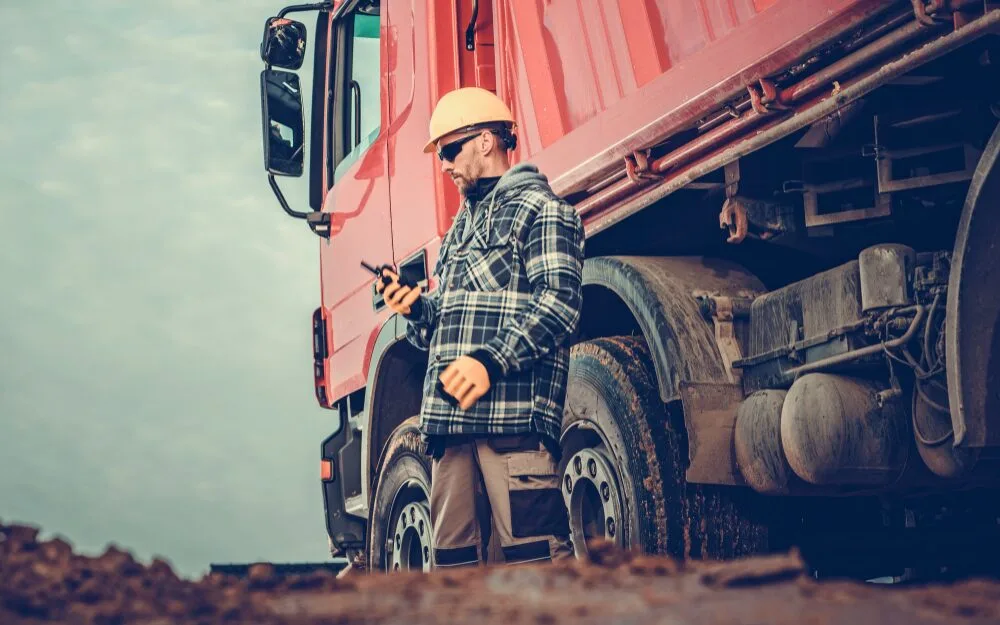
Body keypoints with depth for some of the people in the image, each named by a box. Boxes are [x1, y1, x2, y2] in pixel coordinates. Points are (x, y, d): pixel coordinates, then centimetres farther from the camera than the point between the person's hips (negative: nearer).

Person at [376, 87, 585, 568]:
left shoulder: (538, 208, 2)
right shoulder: (459, 229, 28)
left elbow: (558, 302, -11)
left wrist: (491, 361, -20)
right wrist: (415, 309, 8)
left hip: (513, 415, -8)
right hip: (450, 419, 8)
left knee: (530, 548, -12)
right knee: (452, 555, 6)